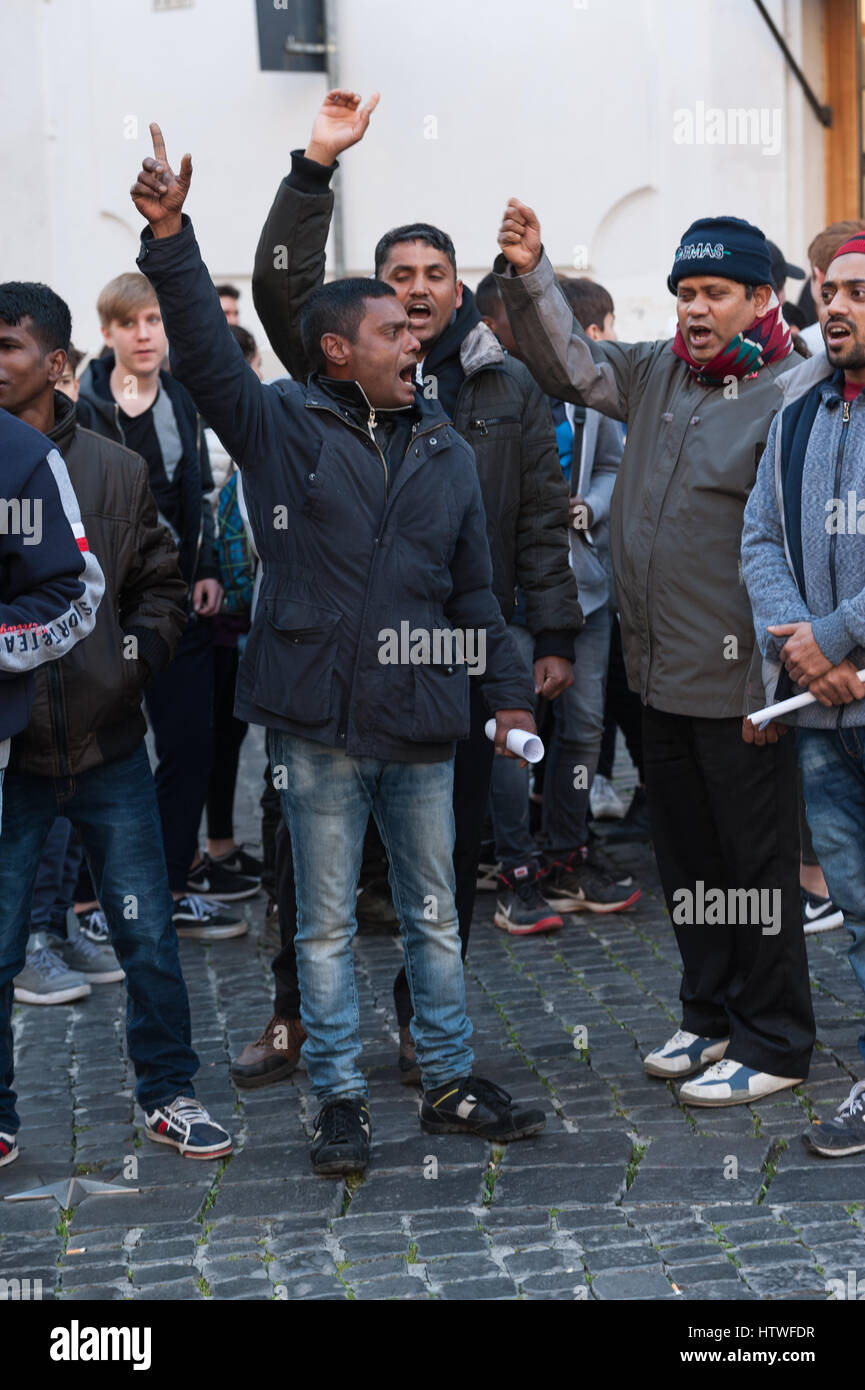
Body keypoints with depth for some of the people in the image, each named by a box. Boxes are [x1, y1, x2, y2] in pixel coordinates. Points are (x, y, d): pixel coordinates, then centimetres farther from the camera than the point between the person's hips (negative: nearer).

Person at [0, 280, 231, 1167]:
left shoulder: (116, 470, 3)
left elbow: (159, 584, 14)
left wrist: (141, 649, -2)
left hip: (109, 746, 2)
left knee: (148, 938, 9)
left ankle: (168, 1094, 26)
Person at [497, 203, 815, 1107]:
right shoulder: (657, 374, 10)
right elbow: (569, 364, 18)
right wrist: (528, 276, 2)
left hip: (739, 687, -8)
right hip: (661, 677, 8)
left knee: (755, 865, 3)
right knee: (685, 859, 18)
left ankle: (773, 1044, 16)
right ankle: (710, 1017, 33)